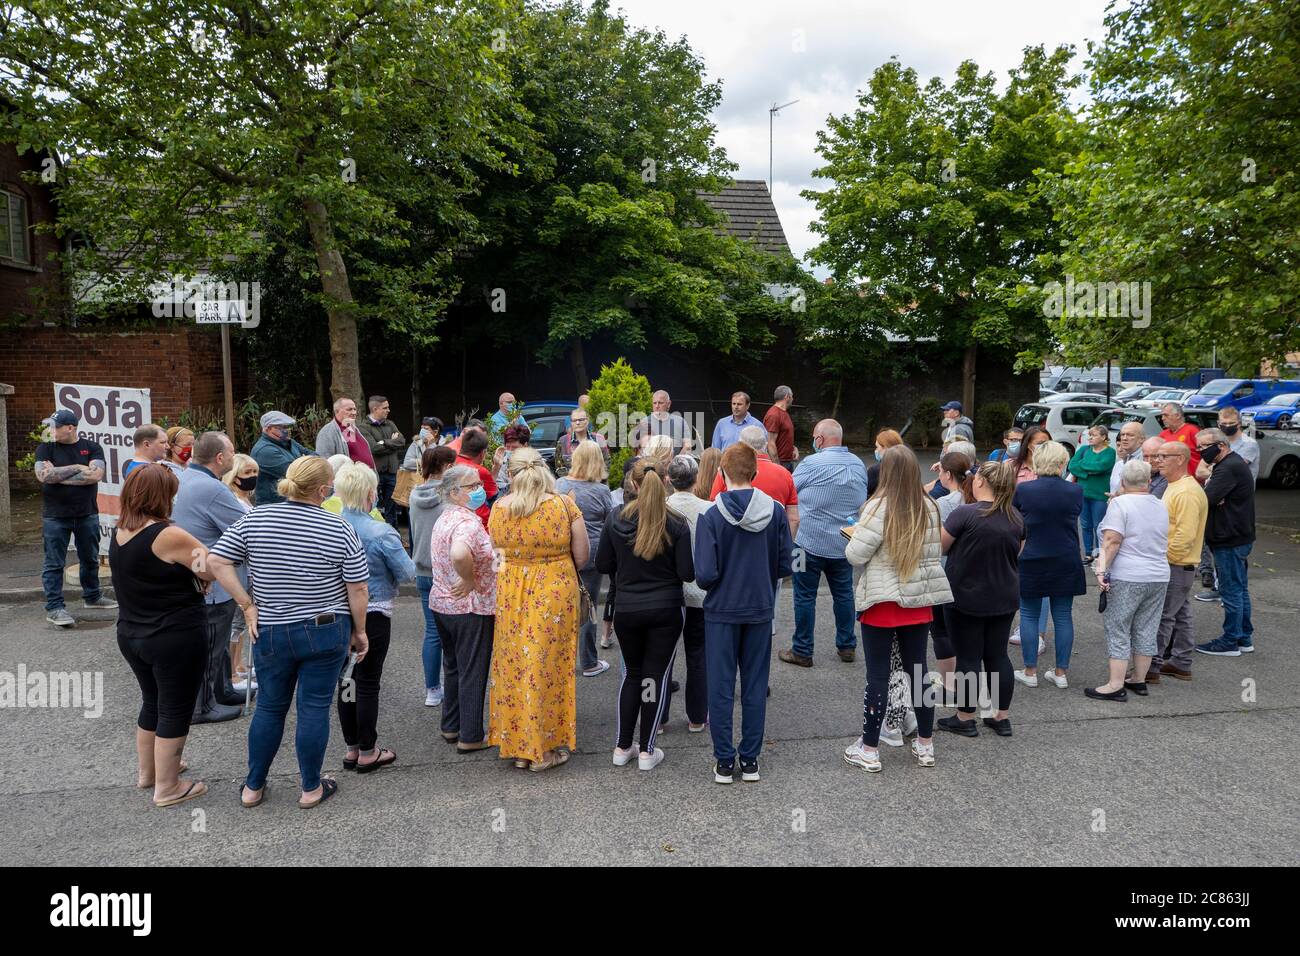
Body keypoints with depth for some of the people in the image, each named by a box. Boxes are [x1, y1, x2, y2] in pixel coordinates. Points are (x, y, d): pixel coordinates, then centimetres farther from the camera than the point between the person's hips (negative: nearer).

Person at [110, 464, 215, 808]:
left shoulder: (119, 533, 2)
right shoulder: (168, 536, -24)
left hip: (131, 635, 8)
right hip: (175, 638, -8)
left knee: (153, 702, 25)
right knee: (175, 710, 6)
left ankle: (147, 770, 39)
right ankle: (167, 788, 16)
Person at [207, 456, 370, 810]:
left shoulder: (254, 519, -4)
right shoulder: (340, 529, -12)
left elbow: (216, 561, -7)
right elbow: (358, 589, -10)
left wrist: (247, 606, -2)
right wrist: (359, 632, 2)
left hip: (270, 632, 3)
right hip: (326, 632, -3)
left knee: (269, 707, 18)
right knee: (314, 708, 7)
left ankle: (253, 787, 29)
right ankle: (311, 789, 20)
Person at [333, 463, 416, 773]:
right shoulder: (381, 533, -20)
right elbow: (407, 572, -12)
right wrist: (386, 570, 8)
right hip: (372, 615, -5)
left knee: (346, 680, 15)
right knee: (367, 683, 4)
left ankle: (352, 748, 26)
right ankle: (368, 753, 15)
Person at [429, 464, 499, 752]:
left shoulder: (444, 518, 9)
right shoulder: (468, 522, -23)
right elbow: (460, 554, -42)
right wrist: (470, 580, -26)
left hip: (441, 603, 9)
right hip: (470, 609, -9)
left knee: (453, 666, 20)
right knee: (473, 671, 3)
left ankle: (451, 727, 32)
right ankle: (471, 737, 13)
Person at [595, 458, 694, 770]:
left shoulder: (616, 520, -6)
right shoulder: (677, 524, -11)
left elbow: (603, 565, 0)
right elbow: (687, 573, -10)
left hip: (626, 609, 2)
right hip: (666, 610, -2)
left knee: (631, 674, 18)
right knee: (656, 676, 9)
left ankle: (622, 747, 22)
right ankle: (647, 751, 15)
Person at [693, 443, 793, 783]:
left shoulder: (710, 516, -16)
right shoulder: (776, 512, -7)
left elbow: (704, 575, -17)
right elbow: (784, 566, -1)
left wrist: (713, 584, 5)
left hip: (721, 611, -2)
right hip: (760, 609, 3)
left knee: (721, 687, 9)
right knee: (755, 686, 13)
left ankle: (724, 762, 17)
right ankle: (750, 760, 21)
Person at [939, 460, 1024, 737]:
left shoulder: (965, 513, -19)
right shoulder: (1016, 517, 1)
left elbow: (940, 547, -10)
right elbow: (1017, 553, 14)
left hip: (966, 597, -5)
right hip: (1005, 599, 6)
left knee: (968, 657, 4)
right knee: (998, 655, 14)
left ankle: (965, 719, 15)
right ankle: (1002, 718, 22)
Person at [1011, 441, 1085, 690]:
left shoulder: (1022, 489, -12)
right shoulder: (1076, 490, -6)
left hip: (1031, 563, -2)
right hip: (1066, 564, 2)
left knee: (1029, 615, 8)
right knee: (1063, 616, 10)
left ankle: (1030, 672, 13)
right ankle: (1061, 672, 18)